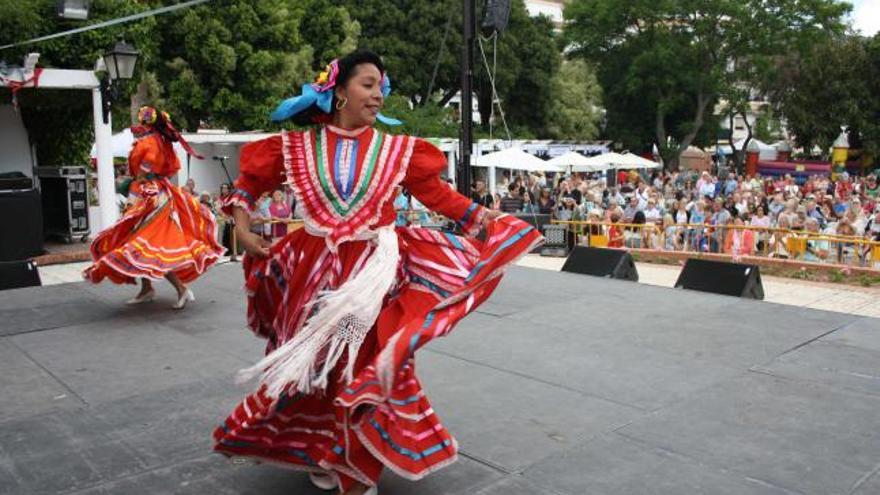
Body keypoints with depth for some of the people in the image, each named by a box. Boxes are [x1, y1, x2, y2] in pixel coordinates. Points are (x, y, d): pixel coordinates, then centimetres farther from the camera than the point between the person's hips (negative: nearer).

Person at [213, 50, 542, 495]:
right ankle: (322, 455, 34)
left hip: (373, 271, -1)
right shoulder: (299, 147, 2)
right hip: (316, 269, 1)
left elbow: (437, 193, 3)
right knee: (314, 365, 11)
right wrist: (242, 229, 0)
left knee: (367, 364, 3)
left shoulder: (397, 150, 1)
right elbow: (251, 181, 11)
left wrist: (483, 219, -2)